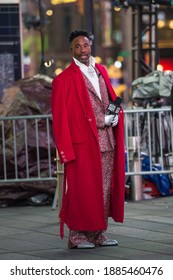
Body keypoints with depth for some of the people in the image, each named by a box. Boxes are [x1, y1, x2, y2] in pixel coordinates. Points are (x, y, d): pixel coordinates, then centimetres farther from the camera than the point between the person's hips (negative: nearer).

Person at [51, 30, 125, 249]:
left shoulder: (101, 71, 14)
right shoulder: (64, 80, -6)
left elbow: (113, 100, 20)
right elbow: (61, 118, -9)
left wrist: (115, 116, -2)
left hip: (106, 142, 6)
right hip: (83, 144, -6)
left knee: (105, 189, 7)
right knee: (82, 190, -4)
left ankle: (98, 233, 14)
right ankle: (77, 235, 3)